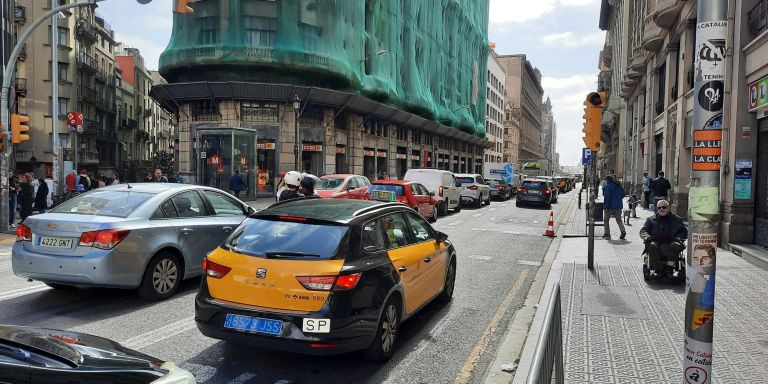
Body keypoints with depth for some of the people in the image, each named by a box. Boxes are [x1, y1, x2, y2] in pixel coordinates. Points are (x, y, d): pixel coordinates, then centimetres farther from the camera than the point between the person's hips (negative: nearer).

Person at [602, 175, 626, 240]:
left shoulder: (607, 187, -12)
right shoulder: (619, 186, 10)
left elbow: (607, 197, -18)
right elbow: (623, 195, 15)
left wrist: (605, 207, -18)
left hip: (610, 206, -6)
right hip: (618, 206, 6)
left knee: (606, 220, 9)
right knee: (619, 219, 14)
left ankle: (607, 234, 7)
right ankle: (623, 231, -8)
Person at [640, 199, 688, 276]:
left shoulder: (676, 219, 20)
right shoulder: (651, 219, 19)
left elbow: (684, 231, 18)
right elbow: (643, 230, 14)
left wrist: (679, 238, -4)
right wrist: (646, 236, -9)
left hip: (671, 242, 0)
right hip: (656, 241, 0)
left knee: (676, 245, -34)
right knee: (652, 246, -35)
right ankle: (657, 269, -35)